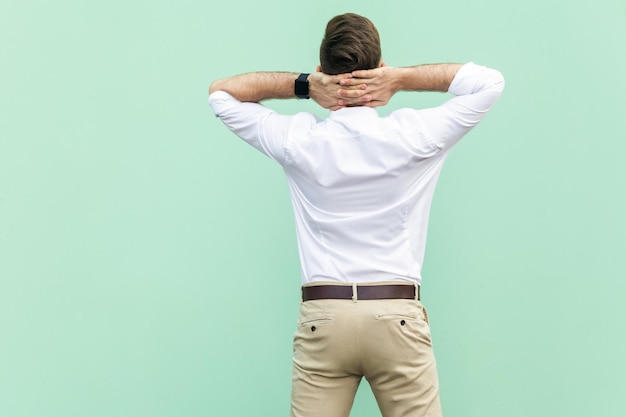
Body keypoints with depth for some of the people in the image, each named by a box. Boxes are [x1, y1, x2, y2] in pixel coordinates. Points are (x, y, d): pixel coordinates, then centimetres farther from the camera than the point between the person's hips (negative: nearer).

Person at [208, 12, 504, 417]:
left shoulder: (298, 141, -1)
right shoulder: (412, 136, -4)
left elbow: (222, 92, 13)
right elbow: (490, 81, 8)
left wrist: (305, 84, 2)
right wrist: (401, 78, -1)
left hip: (322, 319, 1)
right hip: (397, 317, -1)